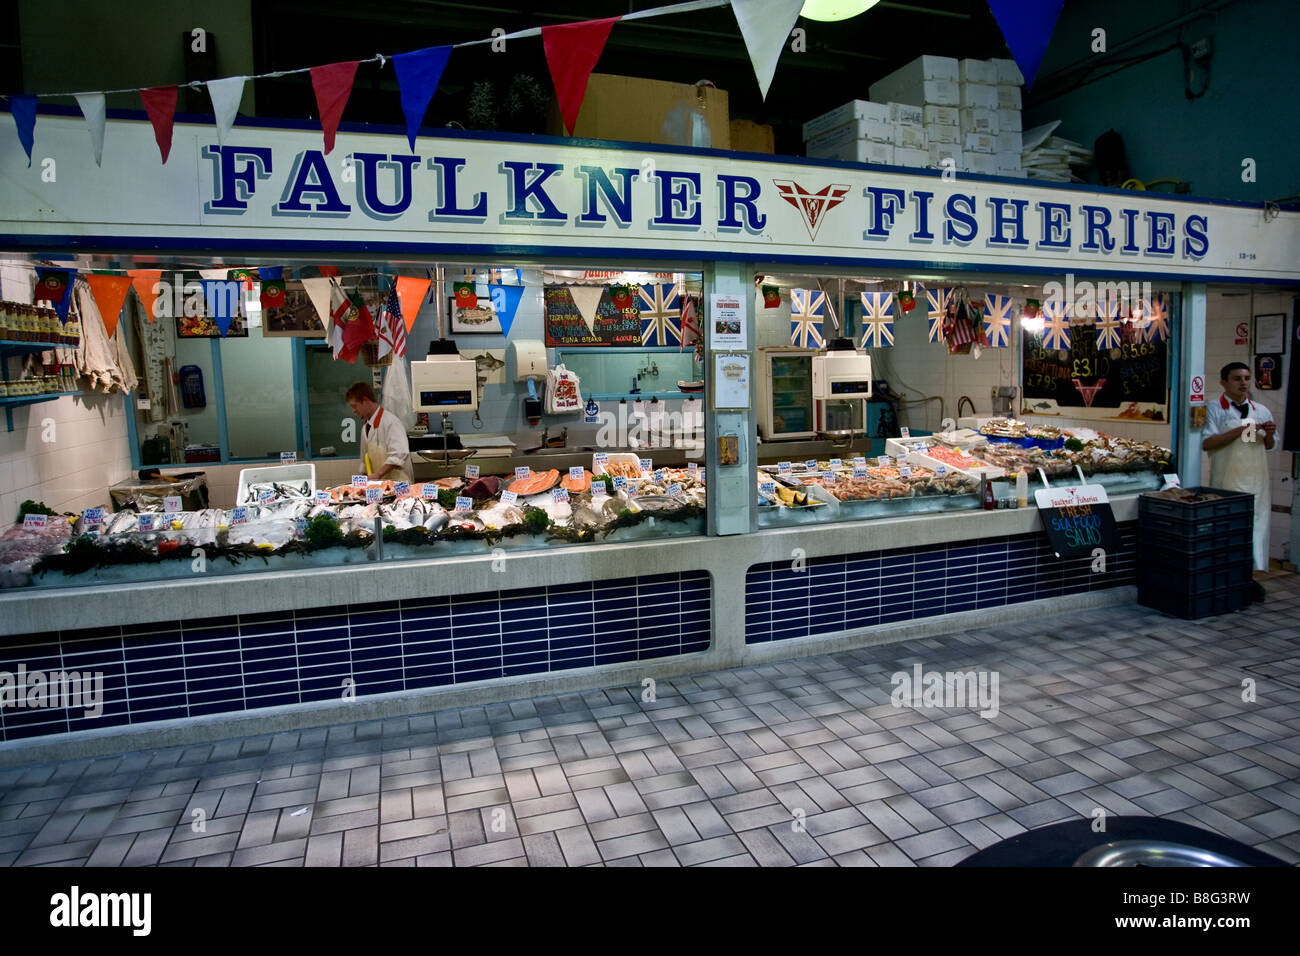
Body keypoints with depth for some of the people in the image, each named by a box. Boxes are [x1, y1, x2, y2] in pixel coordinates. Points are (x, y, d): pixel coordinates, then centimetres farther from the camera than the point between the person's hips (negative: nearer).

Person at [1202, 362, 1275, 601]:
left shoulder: (1261, 411, 14)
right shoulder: (1215, 409, -1)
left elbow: (1269, 446, 22)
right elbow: (1206, 443, -12)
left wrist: (1268, 435, -1)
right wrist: (1241, 430, -18)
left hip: (1256, 481, 5)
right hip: (1227, 482, -4)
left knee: (1257, 524, 4)